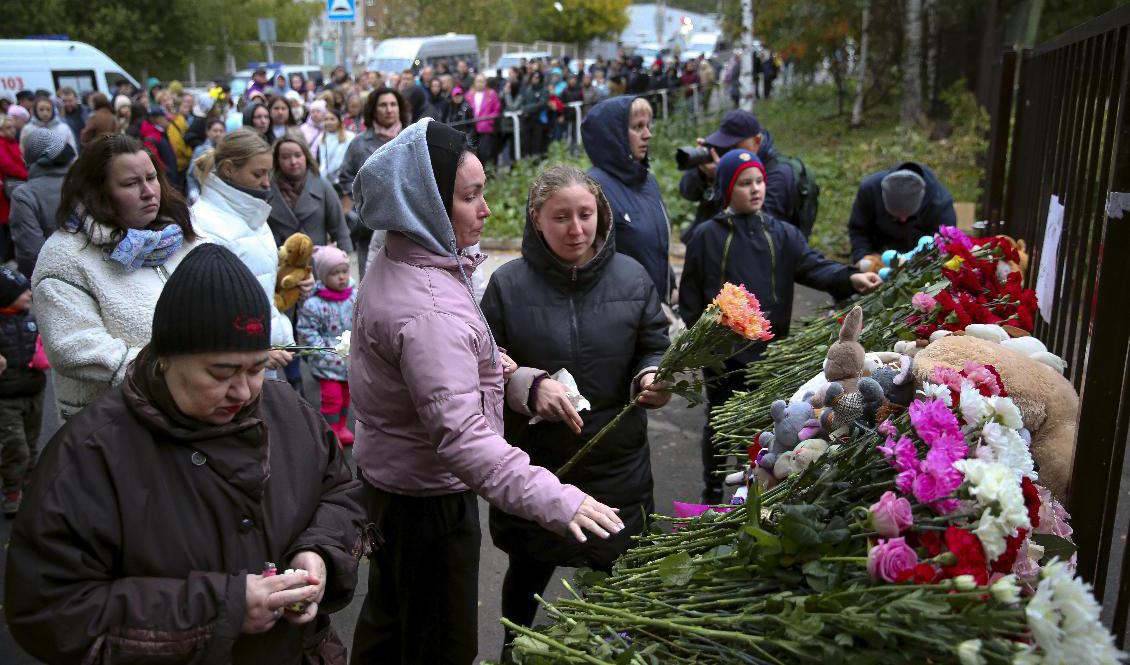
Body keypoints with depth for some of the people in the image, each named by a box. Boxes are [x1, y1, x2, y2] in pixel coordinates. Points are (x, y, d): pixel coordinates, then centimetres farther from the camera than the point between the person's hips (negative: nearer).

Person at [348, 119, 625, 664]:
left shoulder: (397, 265, 2)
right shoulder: (428, 309, -32)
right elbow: (460, 434, -38)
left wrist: (481, 361, 5)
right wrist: (555, 500, -42)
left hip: (384, 473, 10)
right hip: (427, 498, -10)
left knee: (386, 619, 28)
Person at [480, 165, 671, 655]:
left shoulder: (631, 277, -4)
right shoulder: (508, 284, -8)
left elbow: (656, 347, 4)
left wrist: (652, 379, -17)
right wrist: (530, 386, -25)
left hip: (616, 463, 1)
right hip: (533, 462, -1)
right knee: (530, 571, 20)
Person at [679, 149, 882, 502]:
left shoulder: (782, 234, 3)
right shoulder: (706, 236, -5)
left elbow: (813, 265, -11)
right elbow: (690, 295, -2)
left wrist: (850, 277, -29)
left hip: (770, 349, 3)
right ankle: (713, 491, 31)